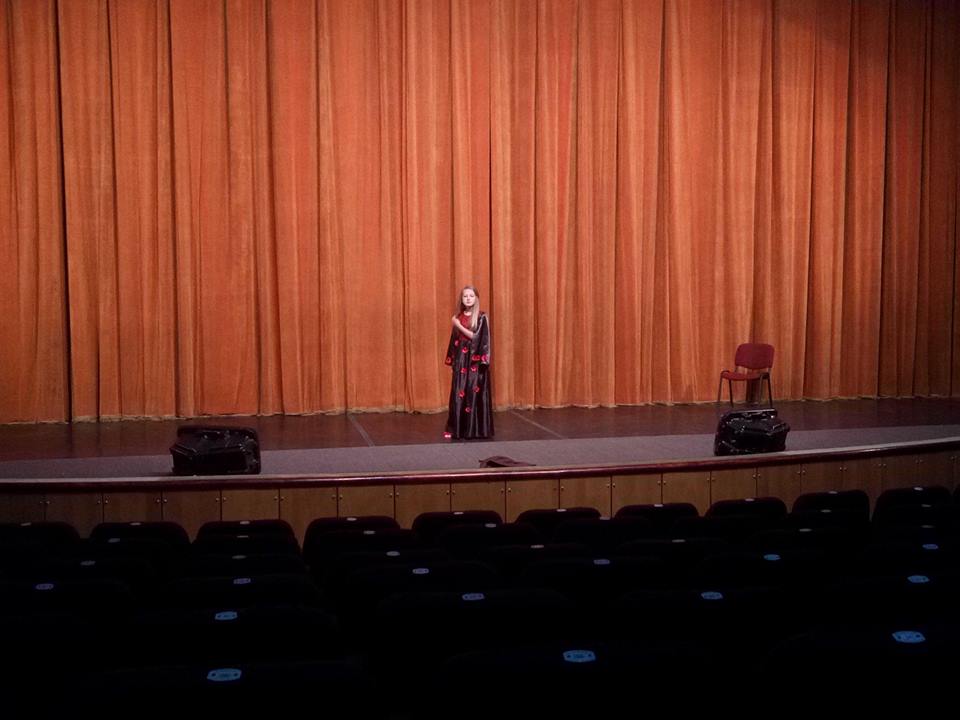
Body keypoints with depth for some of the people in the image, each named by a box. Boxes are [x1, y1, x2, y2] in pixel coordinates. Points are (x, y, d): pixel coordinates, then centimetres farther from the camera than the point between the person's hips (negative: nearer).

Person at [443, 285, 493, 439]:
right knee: (458, 394, 2)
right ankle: (457, 429, 7)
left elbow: (477, 338, -14)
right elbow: (454, 339, 14)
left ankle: (474, 429, 2)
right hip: (460, 360, 4)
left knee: (473, 393, -4)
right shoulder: (458, 317, 10)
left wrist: (459, 326, -14)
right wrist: (452, 359, 12)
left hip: (475, 361, -4)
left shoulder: (481, 317, -5)